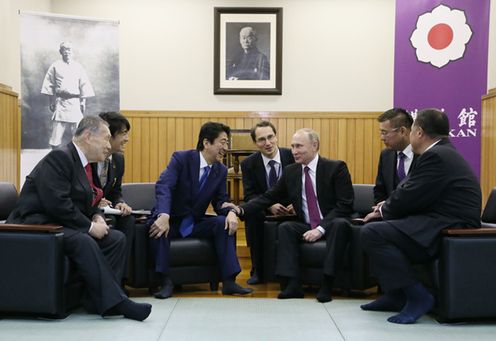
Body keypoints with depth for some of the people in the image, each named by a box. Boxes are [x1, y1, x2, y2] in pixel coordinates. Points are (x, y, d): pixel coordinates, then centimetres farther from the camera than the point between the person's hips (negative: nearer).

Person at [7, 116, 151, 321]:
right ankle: (112, 302, -28)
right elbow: (57, 203, -27)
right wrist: (90, 226, -20)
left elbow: (86, 201, 21)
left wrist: (97, 216, -1)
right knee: (84, 242, -34)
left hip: (64, 224, 10)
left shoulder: (83, 162, 13)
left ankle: (100, 299, -10)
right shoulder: (59, 157, -17)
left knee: (117, 238, -8)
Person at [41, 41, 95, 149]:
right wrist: (51, 101, 3)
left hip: (75, 102, 2)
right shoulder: (55, 66, 7)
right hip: (60, 101, -1)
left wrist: (83, 102, 3)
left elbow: (84, 85, 10)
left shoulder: (78, 67, 11)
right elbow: (49, 85, 8)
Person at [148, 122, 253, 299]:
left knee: (225, 223, -19)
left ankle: (229, 281, -16)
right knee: (157, 224, -35)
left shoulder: (221, 170, 2)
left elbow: (220, 201, 5)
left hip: (195, 223, 4)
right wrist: (164, 216, -45)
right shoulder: (181, 158, -14)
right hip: (171, 220, -4)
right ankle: (166, 281, -27)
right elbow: (163, 186, -27)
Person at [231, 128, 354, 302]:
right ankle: (292, 285, -27)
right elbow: (268, 197, 3)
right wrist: (239, 210, -14)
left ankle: (326, 284, -31)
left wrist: (320, 228, -24)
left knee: (341, 224, -34)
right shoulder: (290, 172, 6)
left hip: (333, 225, -4)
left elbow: (345, 205, -13)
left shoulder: (336, 167, -7)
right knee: (285, 227, -23)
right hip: (306, 227, 4)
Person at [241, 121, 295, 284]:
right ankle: (258, 270, -17)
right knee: (251, 214, -31)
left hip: (290, 209, 0)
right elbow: (249, 196, -9)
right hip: (264, 210, 0)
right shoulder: (249, 163, -5)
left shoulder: (293, 156, -7)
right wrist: (270, 206, -28)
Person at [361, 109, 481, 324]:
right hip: (441, 223, 11)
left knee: (371, 233, -20)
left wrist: (383, 210, 2)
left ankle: (417, 297, -14)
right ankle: (395, 294, 15)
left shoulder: (436, 156, -15)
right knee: (377, 226, 18)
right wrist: (386, 208, 7)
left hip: (449, 231, -11)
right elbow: (413, 194, 18)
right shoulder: (442, 153, 18)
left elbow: (409, 197, -17)